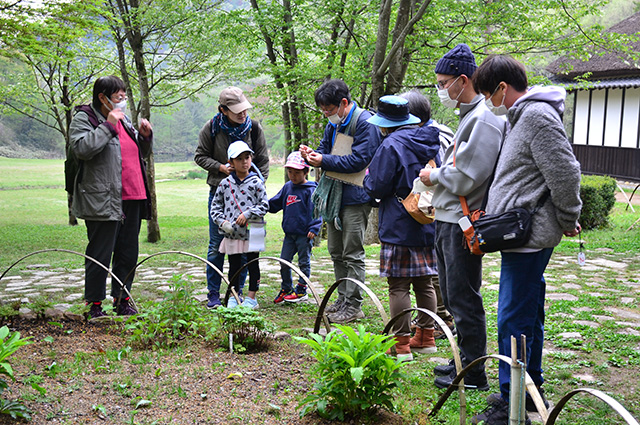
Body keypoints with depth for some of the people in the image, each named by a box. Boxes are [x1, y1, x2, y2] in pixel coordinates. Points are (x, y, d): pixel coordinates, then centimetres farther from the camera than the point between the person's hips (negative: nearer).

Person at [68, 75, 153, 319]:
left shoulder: (123, 119, 19)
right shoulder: (84, 119, -4)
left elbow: (140, 153, 28)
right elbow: (81, 148, -22)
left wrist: (145, 136, 8)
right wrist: (108, 126, -18)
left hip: (132, 198, 8)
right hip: (103, 200, -8)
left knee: (128, 253, 12)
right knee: (100, 254, -4)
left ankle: (122, 301, 23)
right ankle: (95, 306, 5)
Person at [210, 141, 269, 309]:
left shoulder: (256, 182, -3)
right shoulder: (225, 184, 4)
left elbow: (264, 205, -4)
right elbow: (215, 205, 9)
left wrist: (246, 215, -14)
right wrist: (222, 221, -5)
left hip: (252, 232, -2)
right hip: (232, 234, 2)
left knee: (253, 265, 6)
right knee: (234, 265, 10)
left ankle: (251, 298, 15)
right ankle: (233, 297, 21)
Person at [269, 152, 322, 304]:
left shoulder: (311, 189, -9)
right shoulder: (287, 187, 9)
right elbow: (274, 204, 20)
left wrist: (314, 228, -16)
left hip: (304, 234, -6)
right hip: (289, 233, 6)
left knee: (303, 262, 5)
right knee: (284, 262, 9)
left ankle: (301, 291, 14)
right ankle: (286, 289, 23)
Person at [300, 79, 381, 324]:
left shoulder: (364, 122, -15)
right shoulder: (333, 124, 12)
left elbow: (358, 160, -20)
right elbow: (325, 151, 18)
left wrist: (324, 161, -20)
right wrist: (312, 155, -5)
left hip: (354, 196, -9)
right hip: (333, 194, 9)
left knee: (353, 254, -4)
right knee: (336, 252, 15)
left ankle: (353, 306, 3)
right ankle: (343, 299, 25)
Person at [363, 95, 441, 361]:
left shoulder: (391, 145, -14)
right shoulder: (430, 142, 10)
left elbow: (377, 187, -15)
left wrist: (367, 178, 5)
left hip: (399, 227, -8)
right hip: (428, 226, 8)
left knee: (398, 285, -2)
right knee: (424, 283, 14)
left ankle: (401, 344, 0)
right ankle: (425, 338, 22)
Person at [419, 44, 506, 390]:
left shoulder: (483, 120, -16)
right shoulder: (468, 116, 17)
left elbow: (466, 178, -22)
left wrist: (434, 176, -7)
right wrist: (438, 176, 6)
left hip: (463, 225, -10)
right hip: (447, 220, 10)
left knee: (464, 300, -3)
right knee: (453, 298, 18)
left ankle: (473, 374, 7)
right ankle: (463, 361, 31)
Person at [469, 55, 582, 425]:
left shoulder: (538, 116, -16)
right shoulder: (524, 115, 17)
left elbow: (565, 172, -19)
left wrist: (568, 221, -8)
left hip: (528, 237, -11)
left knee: (514, 321, -7)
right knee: (527, 315, 17)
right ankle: (531, 391, 29)